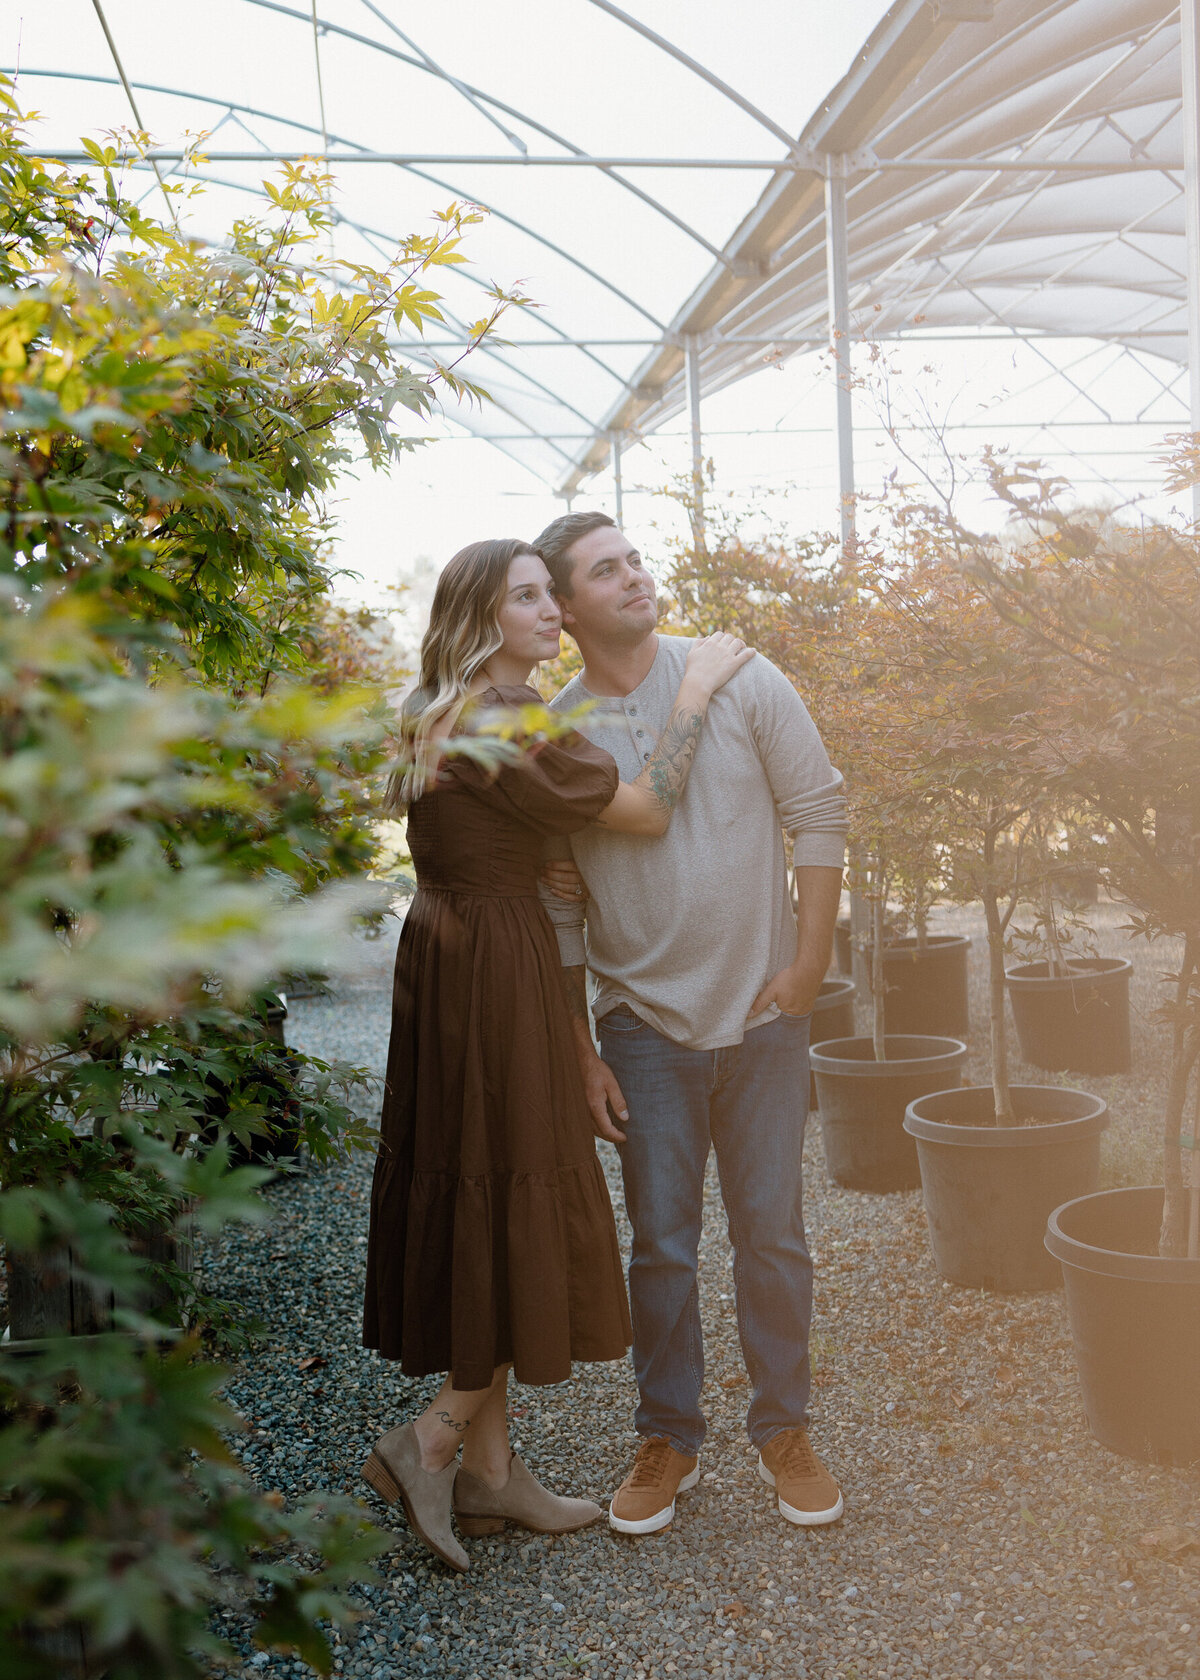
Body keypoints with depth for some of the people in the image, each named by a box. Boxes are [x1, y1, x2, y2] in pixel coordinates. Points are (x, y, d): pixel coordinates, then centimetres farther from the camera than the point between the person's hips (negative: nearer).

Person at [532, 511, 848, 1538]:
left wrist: (808, 965, -6)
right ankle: (669, 1440, 28)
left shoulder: (740, 679, -3)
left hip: (763, 1013, 0)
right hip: (646, 1026, 0)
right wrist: (580, 1052, 0)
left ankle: (784, 1431, 29)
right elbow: (556, 910, 2)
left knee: (772, 1233, 9)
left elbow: (820, 810, -1)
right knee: (662, 1245, 9)